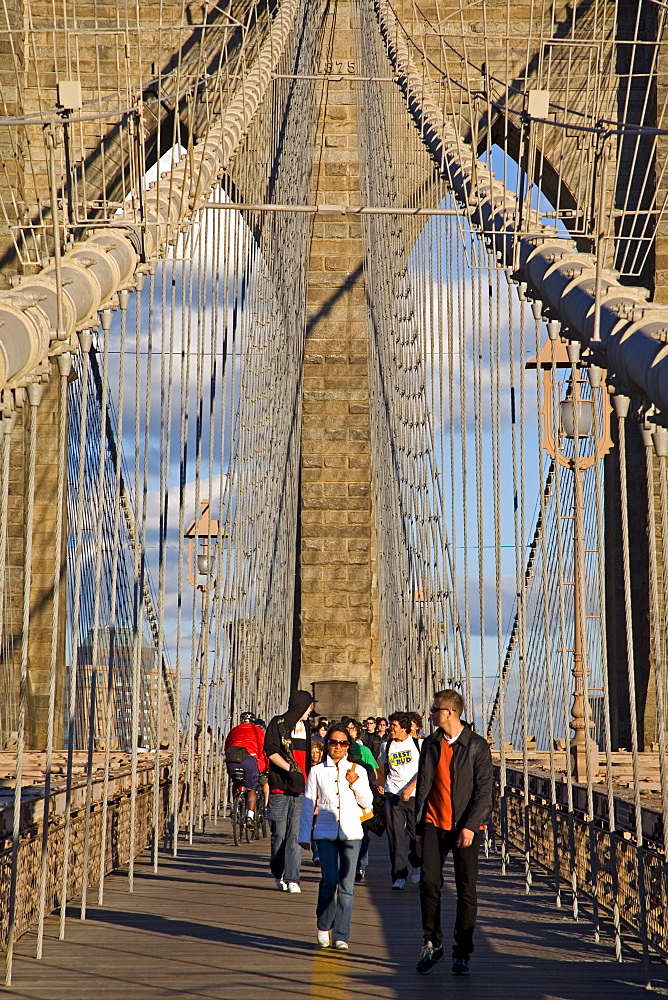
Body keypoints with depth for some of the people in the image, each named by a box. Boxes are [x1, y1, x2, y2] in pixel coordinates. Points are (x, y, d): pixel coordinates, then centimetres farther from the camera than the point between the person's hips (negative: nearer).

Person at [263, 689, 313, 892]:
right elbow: (271, 751, -7)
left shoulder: (306, 729, 21)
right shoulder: (278, 723, 2)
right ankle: (279, 874, 17)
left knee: (296, 836, -6)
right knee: (279, 834, 2)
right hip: (280, 788, -4)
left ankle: (292, 879, -9)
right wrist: (290, 768, -15)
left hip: (301, 791, 4)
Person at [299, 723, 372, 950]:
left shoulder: (357, 771, 8)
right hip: (325, 833, -1)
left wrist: (355, 784, -9)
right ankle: (324, 926, 8)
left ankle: (341, 936, 7)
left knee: (347, 885, -1)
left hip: (351, 832, 1)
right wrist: (304, 836, 6)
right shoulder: (317, 771, 6)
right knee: (329, 879, -14)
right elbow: (308, 804, 8)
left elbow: (367, 803, 8)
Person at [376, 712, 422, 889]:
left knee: (416, 833, 1)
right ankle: (399, 875, -1)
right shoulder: (386, 746, 10)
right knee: (395, 835, -5)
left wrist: (410, 788, -14)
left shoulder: (418, 744, 0)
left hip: (414, 795, -2)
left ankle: (415, 867, 27)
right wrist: (381, 784, 10)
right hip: (393, 794, 2)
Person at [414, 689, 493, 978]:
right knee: (429, 882, -8)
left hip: (465, 827, -3)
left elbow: (484, 791, -7)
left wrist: (470, 826, -16)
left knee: (466, 890, 0)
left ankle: (462, 954, 10)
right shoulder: (430, 744, 9)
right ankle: (432, 943, 9)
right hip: (434, 824, 3)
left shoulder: (477, 746, -4)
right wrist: (418, 825, 10)